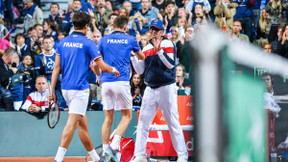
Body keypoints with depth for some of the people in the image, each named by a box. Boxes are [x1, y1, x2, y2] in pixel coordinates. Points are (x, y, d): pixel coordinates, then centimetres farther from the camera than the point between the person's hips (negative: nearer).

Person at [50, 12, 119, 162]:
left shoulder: (63, 42, 9)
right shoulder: (87, 43, -7)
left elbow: (57, 67, 7)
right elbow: (102, 66, -7)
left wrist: (52, 90, 8)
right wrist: (114, 70, 14)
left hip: (65, 88, 7)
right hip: (80, 89, -7)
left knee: (83, 123, 17)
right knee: (72, 124, -12)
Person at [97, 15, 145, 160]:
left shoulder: (104, 40, 9)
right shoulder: (130, 40, 7)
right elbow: (142, 57, 24)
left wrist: (99, 77, 26)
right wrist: (133, 53, 47)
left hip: (106, 82, 3)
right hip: (122, 82, -3)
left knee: (108, 118, 9)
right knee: (127, 116, 7)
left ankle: (105, 152, 7)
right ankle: (114, 146, -11)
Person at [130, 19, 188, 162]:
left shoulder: (168, 44, -3)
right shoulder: (146, 49, 13)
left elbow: (171, 64, -17)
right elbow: (140, 70, 10)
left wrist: (159, 50, -26)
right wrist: (133, 57, -3)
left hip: (166, 88, -5)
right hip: (150, 90, 6)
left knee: (173, 123, -5)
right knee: (143, 122, 2)